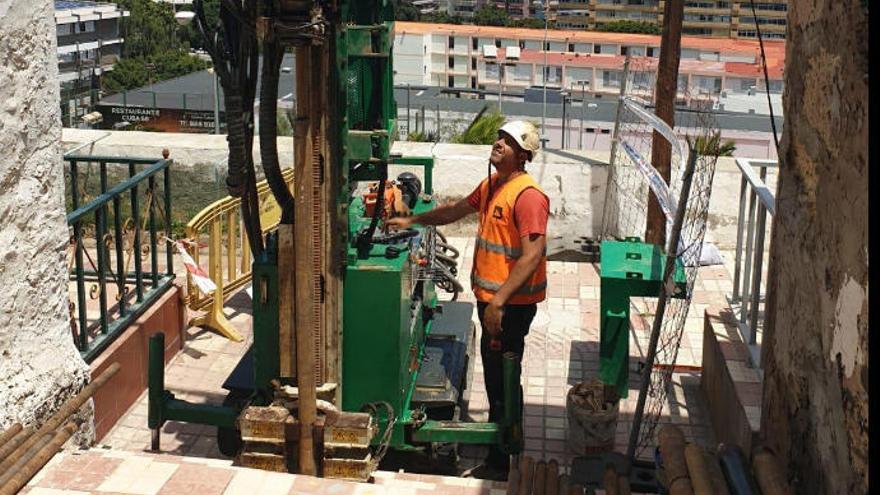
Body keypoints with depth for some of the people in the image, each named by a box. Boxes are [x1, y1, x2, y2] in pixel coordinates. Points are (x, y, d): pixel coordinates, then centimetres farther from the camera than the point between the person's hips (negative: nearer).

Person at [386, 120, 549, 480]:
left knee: (500, 381, -2)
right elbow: (457, 210, 27)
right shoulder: (491, 185, 11)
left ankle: (498, 464, 8)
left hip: (511, 304, -9)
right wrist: (412, 220, 24)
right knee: (496, 377, 21)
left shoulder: (528, 195, -20)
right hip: (491, 297, 9)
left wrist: (499, 301, -30)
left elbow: (533, 255, -26)